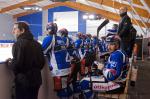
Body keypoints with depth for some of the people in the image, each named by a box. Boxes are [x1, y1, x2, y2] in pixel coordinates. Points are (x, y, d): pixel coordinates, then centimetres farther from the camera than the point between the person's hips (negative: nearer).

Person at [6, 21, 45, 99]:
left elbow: (16, 64, -20)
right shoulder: (37, 43, 8)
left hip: (23, 80, -7)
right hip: (36, 79, 7)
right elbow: (42, 61, 11)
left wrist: (9, 62, 0)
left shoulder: (19, 43, -15)